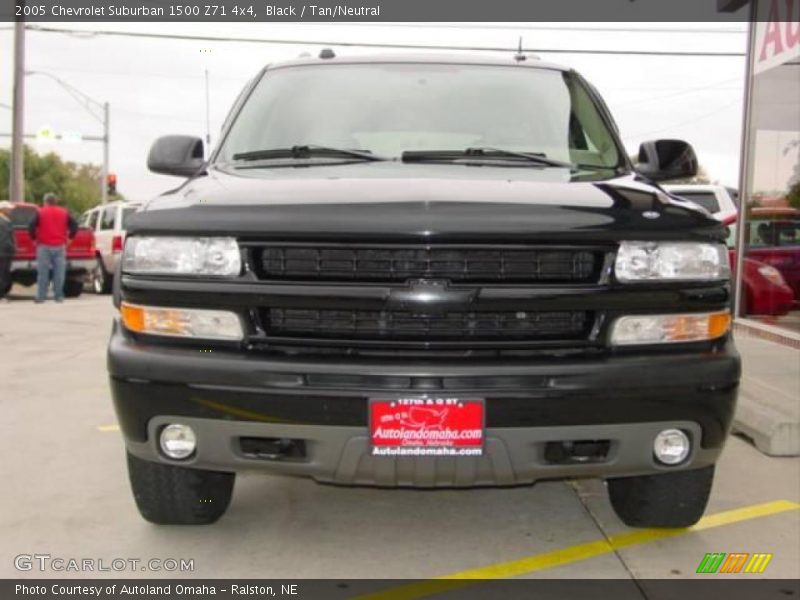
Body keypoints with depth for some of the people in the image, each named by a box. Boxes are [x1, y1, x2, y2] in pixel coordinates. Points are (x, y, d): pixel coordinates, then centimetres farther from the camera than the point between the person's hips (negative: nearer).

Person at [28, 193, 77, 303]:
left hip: (44, 246, -2)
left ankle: (40, 297, -1)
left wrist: (34, 238, 6)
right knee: (59, 272, 1)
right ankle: (58, 296, 0)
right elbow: (74, 225, 6)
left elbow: (31, 227, -7)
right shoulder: (64, 212, 10)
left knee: (43, 273, 0)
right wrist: (69, 237, 14)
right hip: (60, 246, 2)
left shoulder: (40, 212, 2)